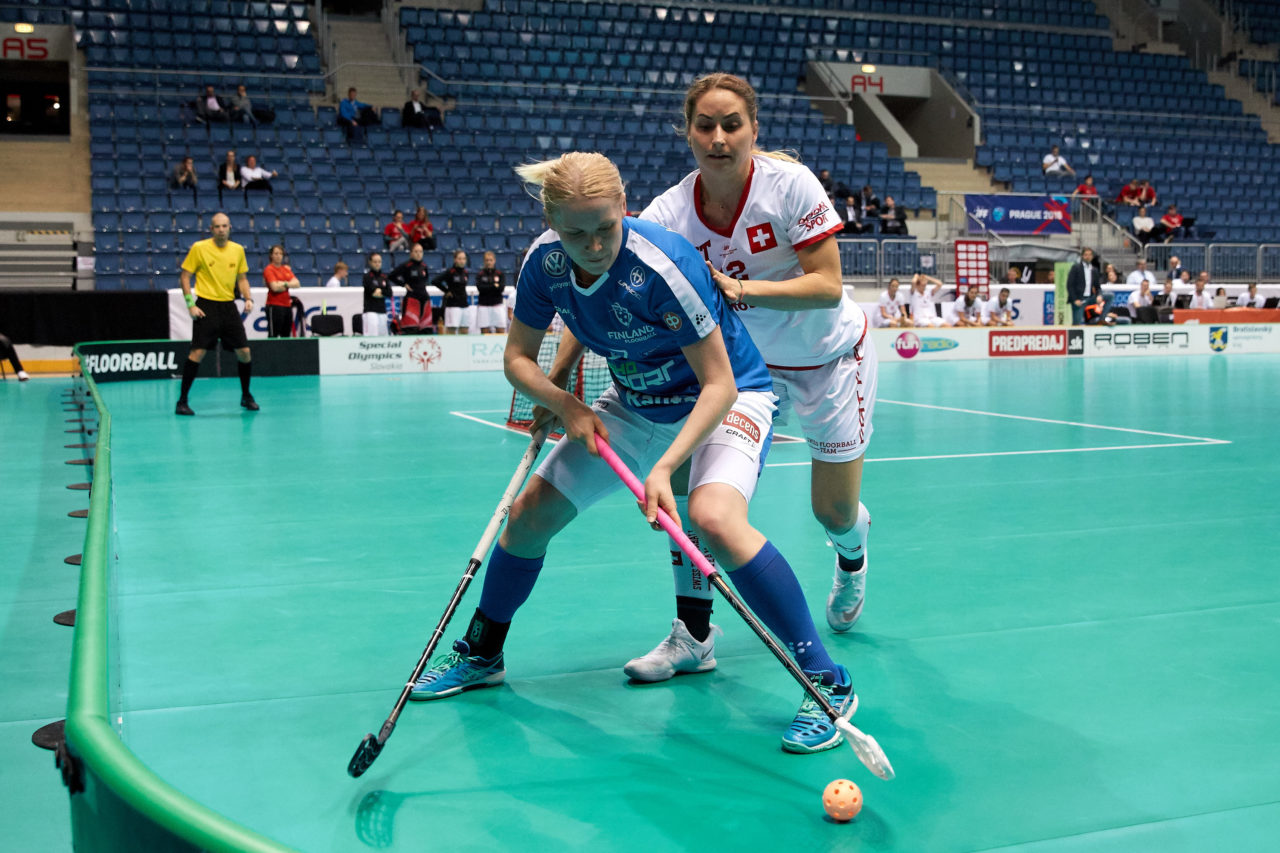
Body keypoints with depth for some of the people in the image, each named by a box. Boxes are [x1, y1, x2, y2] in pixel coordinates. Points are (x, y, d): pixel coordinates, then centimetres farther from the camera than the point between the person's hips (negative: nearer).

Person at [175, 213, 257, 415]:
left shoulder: (238, 250, 6)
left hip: (229, 306, 4)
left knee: (244, 352, 1)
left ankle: (246, 396, 21)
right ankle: (182, 401, 0)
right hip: (206, 306, -4)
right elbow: (184, 276, -1)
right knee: (198, 352, -10)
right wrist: (190, 304, -9)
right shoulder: (199, 248, -4)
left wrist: (248, 298, 0)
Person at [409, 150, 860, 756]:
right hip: (636, 404, 6)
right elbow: (518, 357, -2)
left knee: (715, 521, -34)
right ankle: (481, 655, 31)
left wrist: (665, 467, -39)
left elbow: (719, 385, -29)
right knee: (528, 515, 4)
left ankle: (826, 682, -21)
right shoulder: (545, 261, -15)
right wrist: (567, 406, -21)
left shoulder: (664, 267, -33)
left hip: (727, 399, -6)